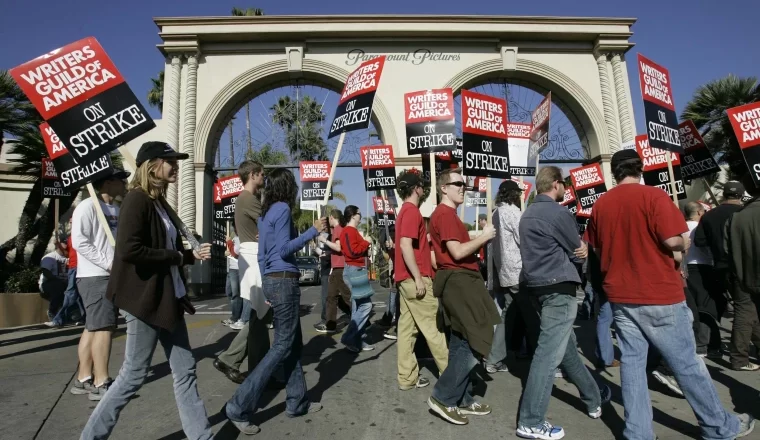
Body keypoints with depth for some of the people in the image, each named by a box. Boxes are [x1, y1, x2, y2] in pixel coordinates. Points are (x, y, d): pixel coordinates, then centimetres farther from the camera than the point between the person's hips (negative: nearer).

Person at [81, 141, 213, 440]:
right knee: (134, 374, 6)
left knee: (185, 370, 12)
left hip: (169, 298, 9)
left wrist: (192, 256, 3)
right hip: (145, 299, -9)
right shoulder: (137, 199, -14)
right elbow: (129, 250, -26)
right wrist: (176, 257, -16)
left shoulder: (160, 203, 13)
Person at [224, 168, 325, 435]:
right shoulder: (282, 208, -11)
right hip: (284, 282, -9)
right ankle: (239, 407, 1)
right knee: (283, 345, -2)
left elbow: (262, 254, 16)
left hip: (272, 281, 9)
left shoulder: (265, 212, 14)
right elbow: (283, 250, -18)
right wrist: (313, 231, -15)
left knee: (293, 343, 15)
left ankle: (296, 402, 23)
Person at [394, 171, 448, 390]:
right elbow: (405, 246, -22)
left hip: (406, 279, 10)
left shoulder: (405, 211, 17)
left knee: (407, 327, 9)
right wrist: (418, 278, -22)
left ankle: (407, 377, 14)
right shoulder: (412, 211, -13)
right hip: (415, 278, -10)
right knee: (433, 327, 0)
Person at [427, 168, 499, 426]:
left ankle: (462, 399, 24)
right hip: (458, 281, -11)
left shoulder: (447, 214, 21)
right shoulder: (445, 214, -13)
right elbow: (457, 252, -21)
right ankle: (442, 397, 1)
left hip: (460, 281, 11)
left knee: (463, 343, 14)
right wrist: (483, 237, -10)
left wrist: (478, 242, 11)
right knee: (476, 342, -8)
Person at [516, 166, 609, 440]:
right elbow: (578, 251, -4)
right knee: (550, 352, -6)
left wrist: (577, 249, 8)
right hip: (558, 286, -10)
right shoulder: (557, 212, -12)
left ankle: (593, 398, 38)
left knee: (566, 345, 20)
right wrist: (582, 249, 18)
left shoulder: (528, 213, 14)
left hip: (537, 284, 10)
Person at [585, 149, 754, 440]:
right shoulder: (654, 195, -10)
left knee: (631, 362, 8)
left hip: (620, 295, 4)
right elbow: (674, 241, -16)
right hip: (660, 294, -4)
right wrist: (684, 245, 5)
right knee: (687, 363, 10)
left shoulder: (600, 205, 5)